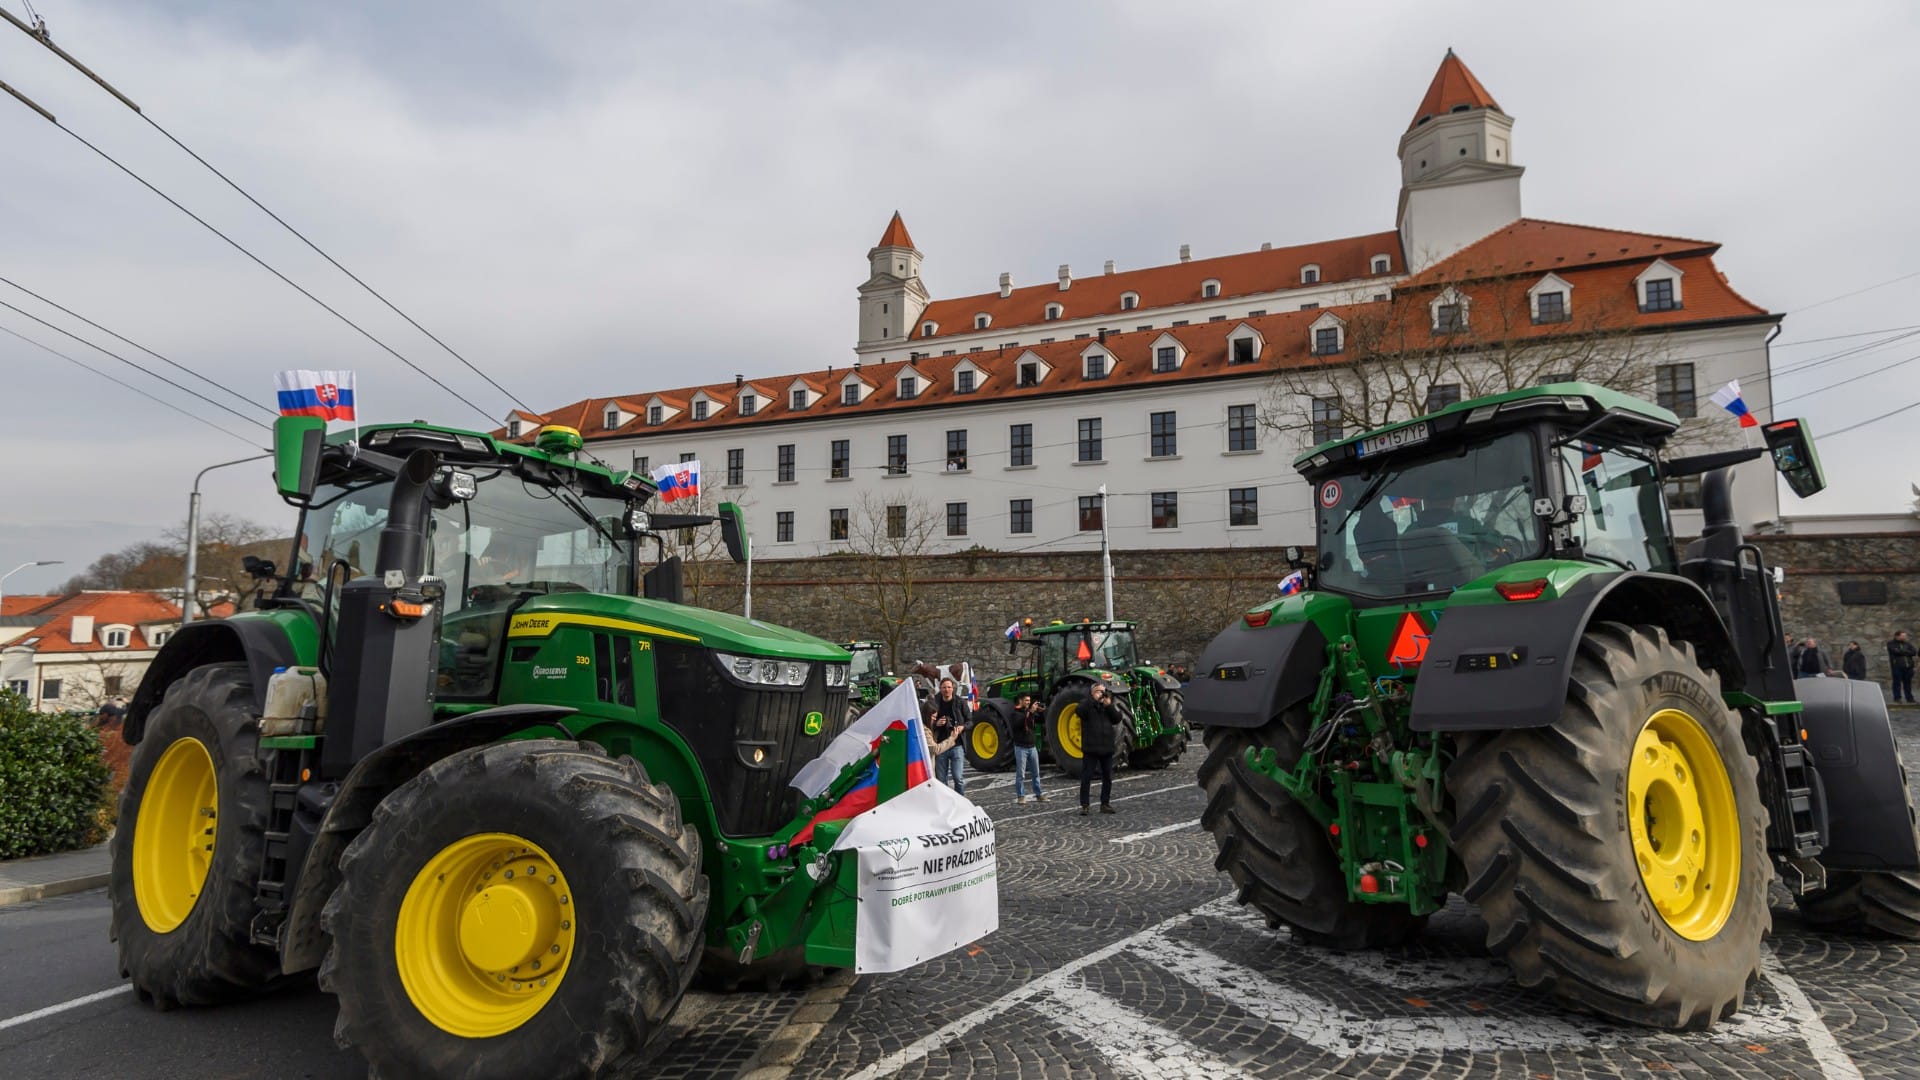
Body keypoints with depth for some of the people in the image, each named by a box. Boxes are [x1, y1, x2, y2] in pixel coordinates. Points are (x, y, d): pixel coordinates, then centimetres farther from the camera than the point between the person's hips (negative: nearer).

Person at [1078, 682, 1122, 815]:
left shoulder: (1108, 706, 14)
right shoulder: (1088, 704, -1)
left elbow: (1117, 719, 0)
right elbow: (1080, 711, -23)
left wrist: (1109, 705, -12)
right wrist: (1094, 699, -26)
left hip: (1107, 749, 5)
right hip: (1091, 749, -5)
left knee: (1107, 778, 10)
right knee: (1086, 777, -2)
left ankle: (1105, 804, 20)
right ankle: (1084, 805, 5)